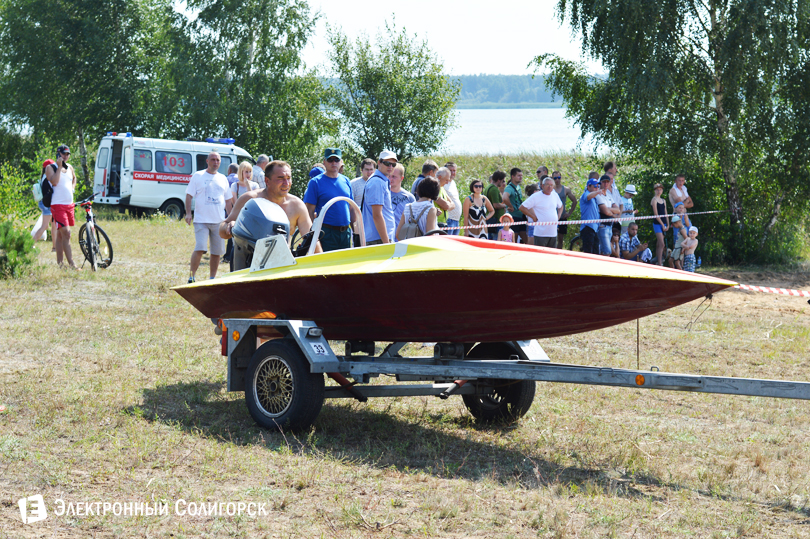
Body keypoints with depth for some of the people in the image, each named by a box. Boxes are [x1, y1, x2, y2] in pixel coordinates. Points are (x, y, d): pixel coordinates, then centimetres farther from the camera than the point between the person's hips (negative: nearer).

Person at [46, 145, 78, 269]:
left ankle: (60, 262, 15)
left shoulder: (70, 167, 14)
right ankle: (71, 264, -18)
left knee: (61, 234, 12)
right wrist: (59, 167, -19)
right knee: (66, 233, -16)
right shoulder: (50, 167, -5)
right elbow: (54, 181, -22)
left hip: (69, 204, 7)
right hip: (58, 205, -7)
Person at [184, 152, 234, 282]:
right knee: (200, 249, -15)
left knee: (217, 252, 5)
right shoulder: (197, 176, 3)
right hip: (201, 220, -4)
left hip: (219, 221, 4)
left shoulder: (223, 179, 15)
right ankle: (192, 276, -7)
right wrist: (188, 213, -10)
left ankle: (212, 278, 16)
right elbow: (189, 195, 1)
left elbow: (228, 200, 20)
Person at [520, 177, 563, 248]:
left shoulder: (555, 195, 11)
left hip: (553, 233, 6)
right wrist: (534, 217, -9)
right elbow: (522, 207, -9)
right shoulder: (536, 196, -7)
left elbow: (560, 206, 31)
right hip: (541, 233, -6)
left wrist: (558, 217, 14)